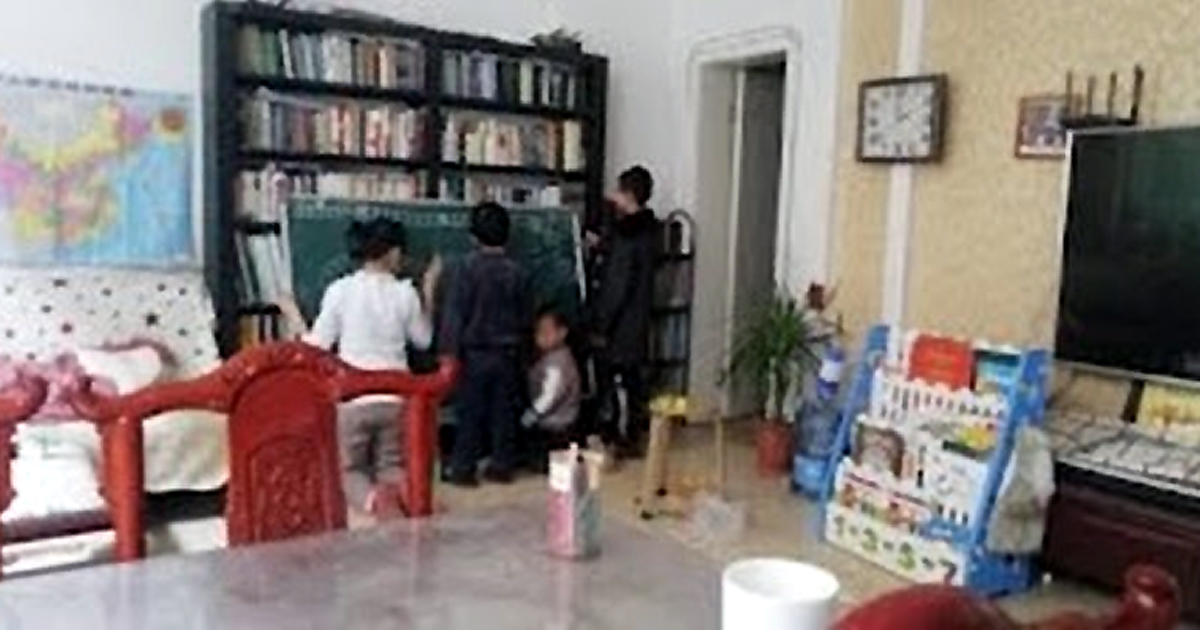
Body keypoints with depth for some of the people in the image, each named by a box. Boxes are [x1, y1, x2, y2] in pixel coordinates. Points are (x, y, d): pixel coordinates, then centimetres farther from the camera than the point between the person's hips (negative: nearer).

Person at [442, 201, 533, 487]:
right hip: (508, 354, 3)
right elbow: (526, 318, 7)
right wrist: (521, 354, 17)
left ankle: (463, 469, 7)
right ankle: (502, 466, 17)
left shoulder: (468, 267, -11)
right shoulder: (517, 272, 0)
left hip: (475, 353, -3)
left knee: (470, 412, 3)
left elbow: (455, 315, -12)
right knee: (504, 412, 10)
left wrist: (449, 353, -6)